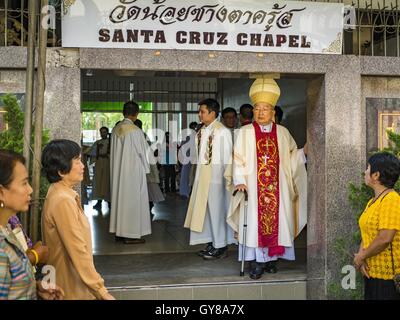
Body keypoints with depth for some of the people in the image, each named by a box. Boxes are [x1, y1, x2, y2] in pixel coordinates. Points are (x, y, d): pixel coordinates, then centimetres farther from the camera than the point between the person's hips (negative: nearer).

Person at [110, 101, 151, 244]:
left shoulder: (116, 129, 2)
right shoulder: (135, 131, -17)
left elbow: (114, 152, 9)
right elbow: (143, 151, -9)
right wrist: (146, 167, 7)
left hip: (118, 170, 7)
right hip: (133, 170, -7)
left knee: (120, 198, 13)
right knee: (132, 200, 0)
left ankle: (119, 231, 20)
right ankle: (130, 234, 3)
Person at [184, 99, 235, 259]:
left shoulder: (222, 132, -12)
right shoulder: (201, 132, 9)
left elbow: (227, 157, -10)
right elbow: (198, 156, 13)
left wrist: (227, 177, -12)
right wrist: (198, 177, 11)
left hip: (216, 175, -7)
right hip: (202, 175, 8)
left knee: (217, 209, 0)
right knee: (204, 209, 11)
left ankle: (220, 246, 12)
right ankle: (211, 243, 22)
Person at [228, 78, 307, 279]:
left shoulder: (282, 132, 9)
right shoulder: (245, 132, 1)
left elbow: (293, 156, 18)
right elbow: (238, 159, -3)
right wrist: (240, 181, -14)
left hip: (278, 188, 2)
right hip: (254, 187, -2)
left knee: (276, 221, 5)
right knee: (256, 222, -2)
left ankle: (271, 257, 18)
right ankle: (257, 262, 5)